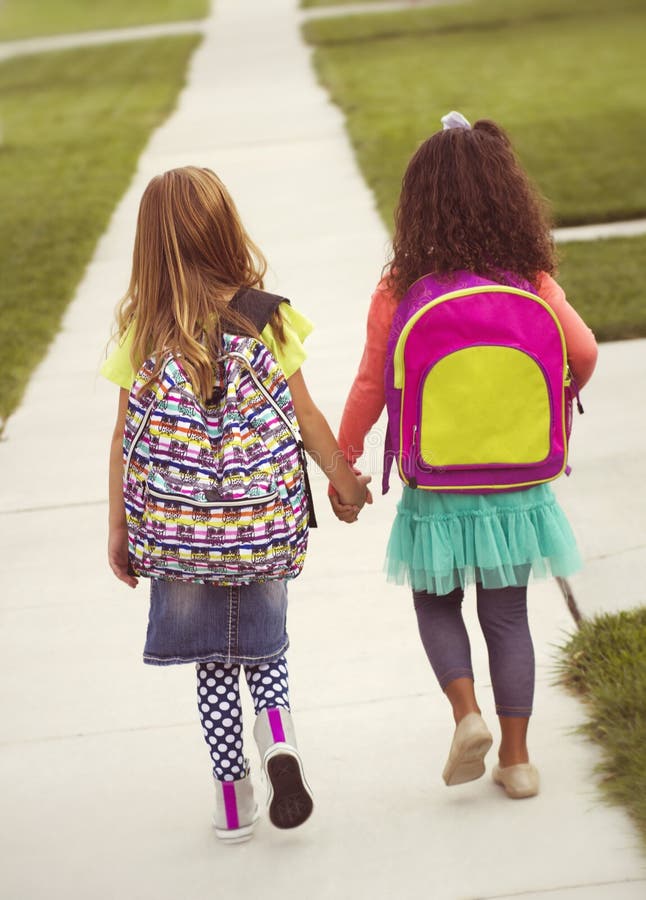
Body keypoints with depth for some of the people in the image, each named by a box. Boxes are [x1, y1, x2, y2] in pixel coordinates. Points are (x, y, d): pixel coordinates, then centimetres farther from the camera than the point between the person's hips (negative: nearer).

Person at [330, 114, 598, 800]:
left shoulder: (399, 291, -10)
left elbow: (371, 388, -4)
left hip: (437, 489, -1)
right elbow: (583, 352, -1)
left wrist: (342, 463, 9)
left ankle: (467, 713, 0)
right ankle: (516, 757, 15)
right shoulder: (532, 281, -7)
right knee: (507, 615, 13)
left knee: (436, 604, 20)